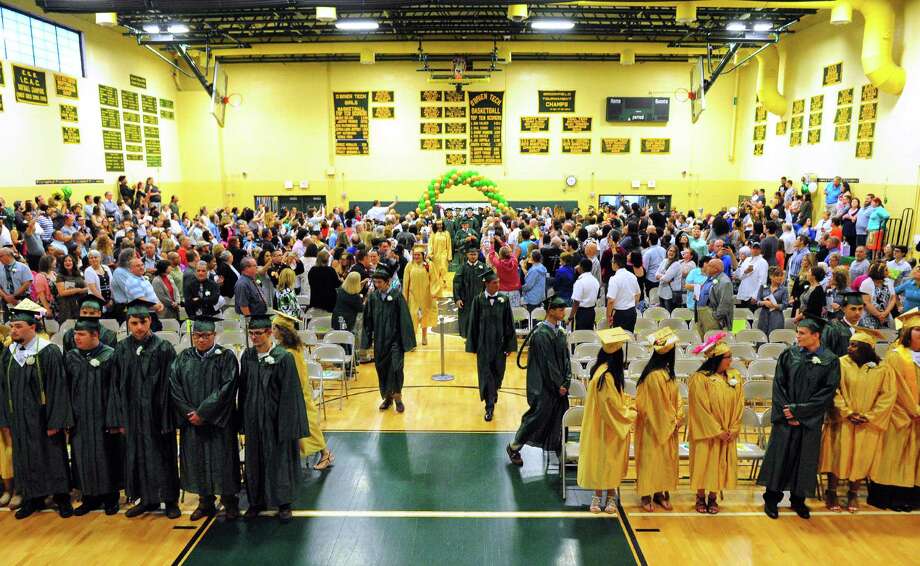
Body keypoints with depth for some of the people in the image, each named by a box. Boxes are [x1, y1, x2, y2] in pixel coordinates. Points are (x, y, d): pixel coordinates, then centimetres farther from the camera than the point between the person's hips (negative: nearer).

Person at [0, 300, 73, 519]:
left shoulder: (49, 352, -13)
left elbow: (57, 388, -13)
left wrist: (55, 422, -15)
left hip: (43, 417, -5)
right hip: (19, 418, 5)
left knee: (53, 457, 5)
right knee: (25, 458, 12)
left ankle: (62, 498, 19)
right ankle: (33, 498, 27)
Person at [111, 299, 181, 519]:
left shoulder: (163, 348, -7)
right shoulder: (122, 349, 4)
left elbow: (168, 385, -7)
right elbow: (118, 386, 7)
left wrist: (168, 418, -11)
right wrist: (121, 418, 3)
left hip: (157, 412, -3)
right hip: (133, 414, 4)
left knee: (163, 455, 4)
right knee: (138, 455, 10)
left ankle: (170, 500, 15)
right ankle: (147, 498, 24)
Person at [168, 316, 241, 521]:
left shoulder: (226, 357, -6)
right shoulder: (183, 358, 6)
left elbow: (226, 389, -13)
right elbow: (174, 388, 1)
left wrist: (203, 412, -15)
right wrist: (189, 412, -10)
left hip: (219, 422, -3)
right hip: (191, 421, 4)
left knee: (222, 460, 2)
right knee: (197, 460, 9)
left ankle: (230, 503, 15)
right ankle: (205, 502, 23)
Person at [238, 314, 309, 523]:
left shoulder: (283, 357, -14)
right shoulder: (247, 356, 0)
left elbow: (289, 394, -13)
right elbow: (243, 388, 8)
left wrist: (287, 425, -15)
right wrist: (243, 419, 8)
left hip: (276, 419, -4)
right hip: (253, 419, 5)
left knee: (279, 459, 7)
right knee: (254, 460, 15)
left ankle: (284, 503, 23)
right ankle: (257, 501, 32)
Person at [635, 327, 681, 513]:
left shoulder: (666, 372, 4)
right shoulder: (655, 376, -26)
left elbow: (675, 398, 10)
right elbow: (659, 405, -19)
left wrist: (678, 417, -1)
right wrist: (673, 421, -6)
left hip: (667, 426, 9)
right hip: (655, 426, -9)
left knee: (665, 459, 17)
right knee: (651, 459, 3)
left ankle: (659, 492, 29)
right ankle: (646, 496, 16)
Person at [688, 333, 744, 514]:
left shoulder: (735, 377, -1)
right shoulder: (699, 378, -16)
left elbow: (739, 405, 2)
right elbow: (701, 408, -15)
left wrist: (733, 429, -5)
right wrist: (717, 431, -14)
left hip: (727, 433, 4)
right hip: (706, 432, -4)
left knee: (721, 463, 11)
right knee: (703, 462, 6)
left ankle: (713, 498, 26)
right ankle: (701, 498, 23)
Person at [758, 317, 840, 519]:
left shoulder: (830, 361, -5)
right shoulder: (788, 355, 0)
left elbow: (827, 392, -8)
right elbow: (778, 384, 0)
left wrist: (798, 410, -12)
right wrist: (786, 410, -11)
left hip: (810, 420, -1)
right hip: (785, 417, 1)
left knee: (805, 457, 8)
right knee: (779, 455, 4)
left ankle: (798, 499, 24)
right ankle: (771, 498, 15)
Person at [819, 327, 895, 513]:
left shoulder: (883, 369, -4)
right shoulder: (841, 364, -8)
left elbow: (888, 396, -4)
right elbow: (834, 392, -8)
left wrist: (869, 416, -11)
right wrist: (847, 413, -14)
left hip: (868, 426, 1)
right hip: (842, 422, -1)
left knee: (861, 459, 10)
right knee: (838, 456, 4)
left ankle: (853, 494, 27)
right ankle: (831, 492, 18)